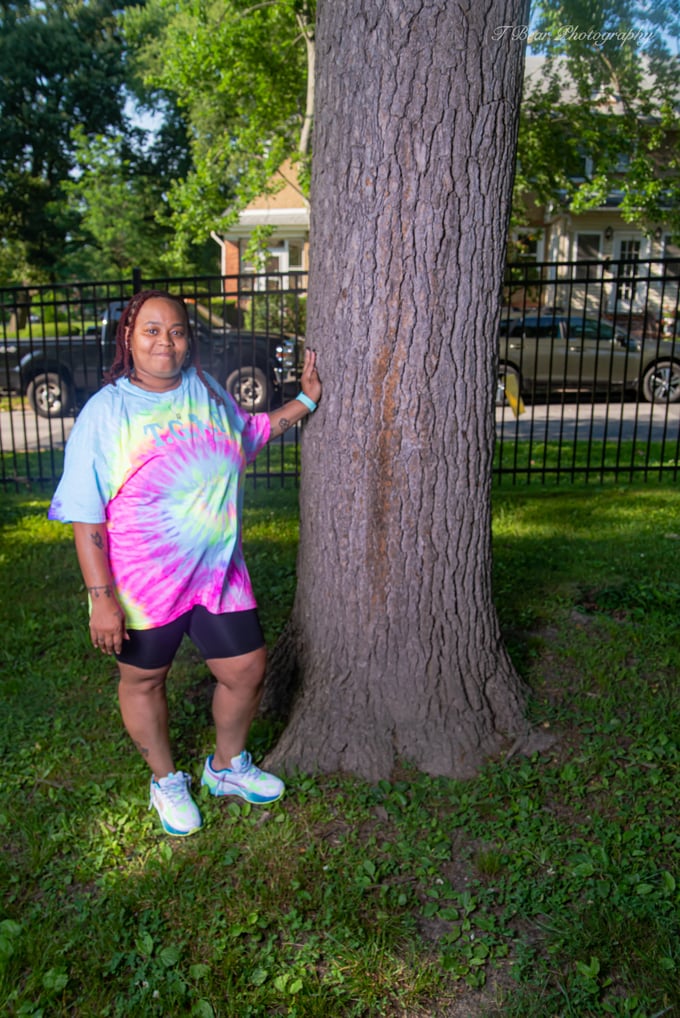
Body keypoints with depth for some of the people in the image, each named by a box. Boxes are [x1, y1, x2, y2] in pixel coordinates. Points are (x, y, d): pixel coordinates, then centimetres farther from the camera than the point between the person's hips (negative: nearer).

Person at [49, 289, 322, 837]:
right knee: (143, 682, 15)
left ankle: (227, 765, 40)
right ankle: (166, 781, 42)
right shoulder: (105, 413, -14)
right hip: (144, 585, -4)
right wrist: (102, 597, -17)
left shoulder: (206, 390, 1)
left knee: (247, 669, 10)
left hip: (219, 573, 4)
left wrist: (305, 400, 12)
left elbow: (250, 430, 23)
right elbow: (86, 518, -14)